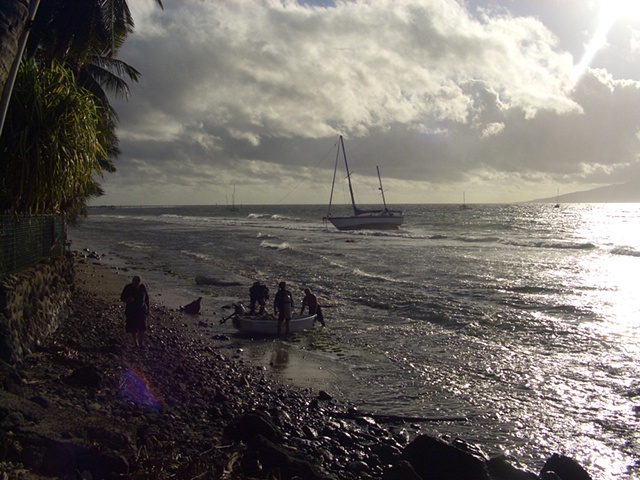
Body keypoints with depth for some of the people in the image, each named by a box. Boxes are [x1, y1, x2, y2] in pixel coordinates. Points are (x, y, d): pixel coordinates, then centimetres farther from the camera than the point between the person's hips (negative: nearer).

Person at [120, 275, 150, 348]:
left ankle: (141, 343, 0)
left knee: (142, 328, -7)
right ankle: (135, 341, 23)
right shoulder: (128, 288, -9)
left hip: (141, 310, 1)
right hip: (131, 311, -1)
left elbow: (146, 298, 8)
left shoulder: (143, 287, -3)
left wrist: (148, 309, 9)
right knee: (132, 328, 4)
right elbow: (122, 298, -4)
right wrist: (127, 300, -26)